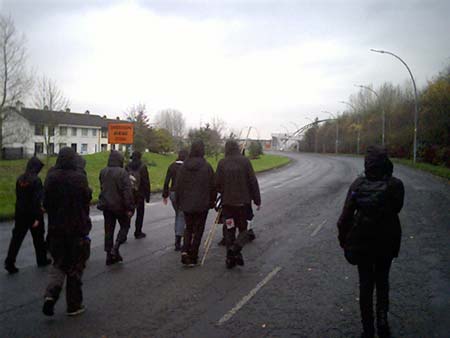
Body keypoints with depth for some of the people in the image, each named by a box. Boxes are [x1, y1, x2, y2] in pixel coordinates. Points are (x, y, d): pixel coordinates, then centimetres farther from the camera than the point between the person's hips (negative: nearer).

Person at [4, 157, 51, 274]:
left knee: (16, 238, 8)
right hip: (33, 214, -5)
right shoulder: (36, 180, -17)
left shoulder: (20, 179, 3)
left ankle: (9, 263, 1)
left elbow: (18, 196, 12)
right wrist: (37, 217, -19)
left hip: (20, 214, 5)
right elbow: (37, 199, -20)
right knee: (38, 238, 12)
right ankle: (42, 260, 26)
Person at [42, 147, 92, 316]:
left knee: (59, 264, 18)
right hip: (77, 228, -3)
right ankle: (74, 305, 17)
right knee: (75, 267, 9)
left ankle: (51, 295, -4)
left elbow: (46, 203, 4)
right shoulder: (79, 177, -14)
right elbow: (87, 199, -9)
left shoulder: (51, 177, -3)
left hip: (56, 228, 3)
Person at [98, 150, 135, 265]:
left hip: (106, 205, 6)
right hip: (119, 205, -6)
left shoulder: (103, 172, 4)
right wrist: (129, 208, -16)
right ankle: (115, 248, -5)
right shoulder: (122, 172, -16)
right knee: (125, 226, 12)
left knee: (109, 230, 12)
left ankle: (109, 255, 15)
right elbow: (127, 192, -19)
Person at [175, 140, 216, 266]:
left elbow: (177, 186, 4)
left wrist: (178, 202, 15)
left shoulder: (183, 167, -1)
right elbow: (212, 186, -5)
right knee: (198, 230, 8)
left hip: (186, 204, 3)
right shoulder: (207, 167, -10)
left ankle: (185, 251, -1)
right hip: (202, 204, -3)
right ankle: (193, 257, 10)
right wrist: (212, 201, 9)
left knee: (188, 228, 18)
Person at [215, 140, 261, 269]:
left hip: (227, 202, 1)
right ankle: (236, 247, -15)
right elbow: (253, 182, -6)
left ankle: (230, 259, 13)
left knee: (229, 230, 12)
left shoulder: (222, 163, -3)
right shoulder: (245, 161, -5)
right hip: (244, 201, -1)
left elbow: (217, 183, -3)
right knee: (244, 228, 12)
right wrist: (257, 200, 2)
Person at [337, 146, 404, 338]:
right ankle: (382, 319, 9)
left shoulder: (358, 184, -12)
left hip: (361, 241, 0)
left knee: (365, 283, 14)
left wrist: (343, 238, 1)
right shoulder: (395, 185, -12)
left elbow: (346, 214, -11)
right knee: (382, 281, 22)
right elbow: (397, 208, 4)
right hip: (387, 242, 0)